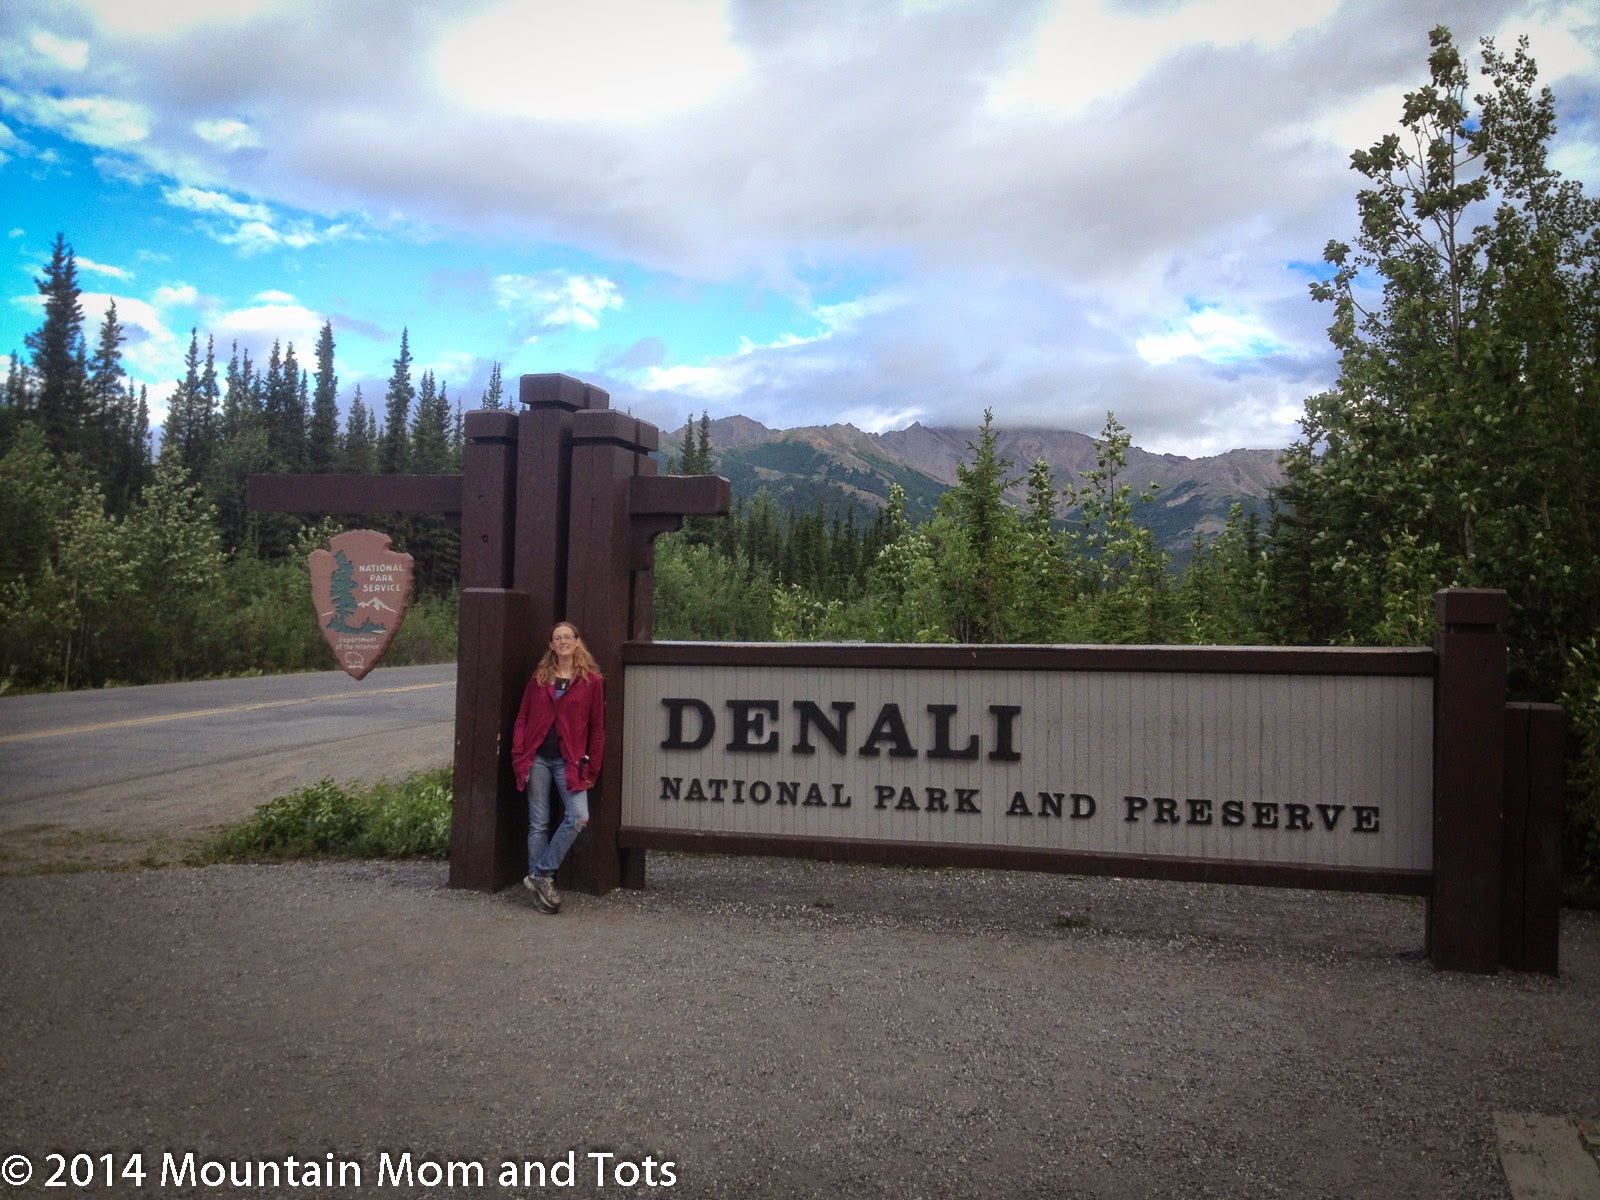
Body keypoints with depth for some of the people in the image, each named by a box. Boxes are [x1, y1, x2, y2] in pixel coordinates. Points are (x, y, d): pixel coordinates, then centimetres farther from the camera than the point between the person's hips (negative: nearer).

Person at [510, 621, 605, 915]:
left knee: (579, 817, -17)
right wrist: (520, 758, 0)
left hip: (569, 762, -1)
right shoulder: (539, 677, 8)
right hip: (538, 758, 2)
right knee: (538, 823, 4)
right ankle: (542, 880, 14)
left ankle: (540, 876, -5)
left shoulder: (591, 681, 2)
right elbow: (522, 719, 9)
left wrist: (590, 769, 1)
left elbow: (597, 728, 3)